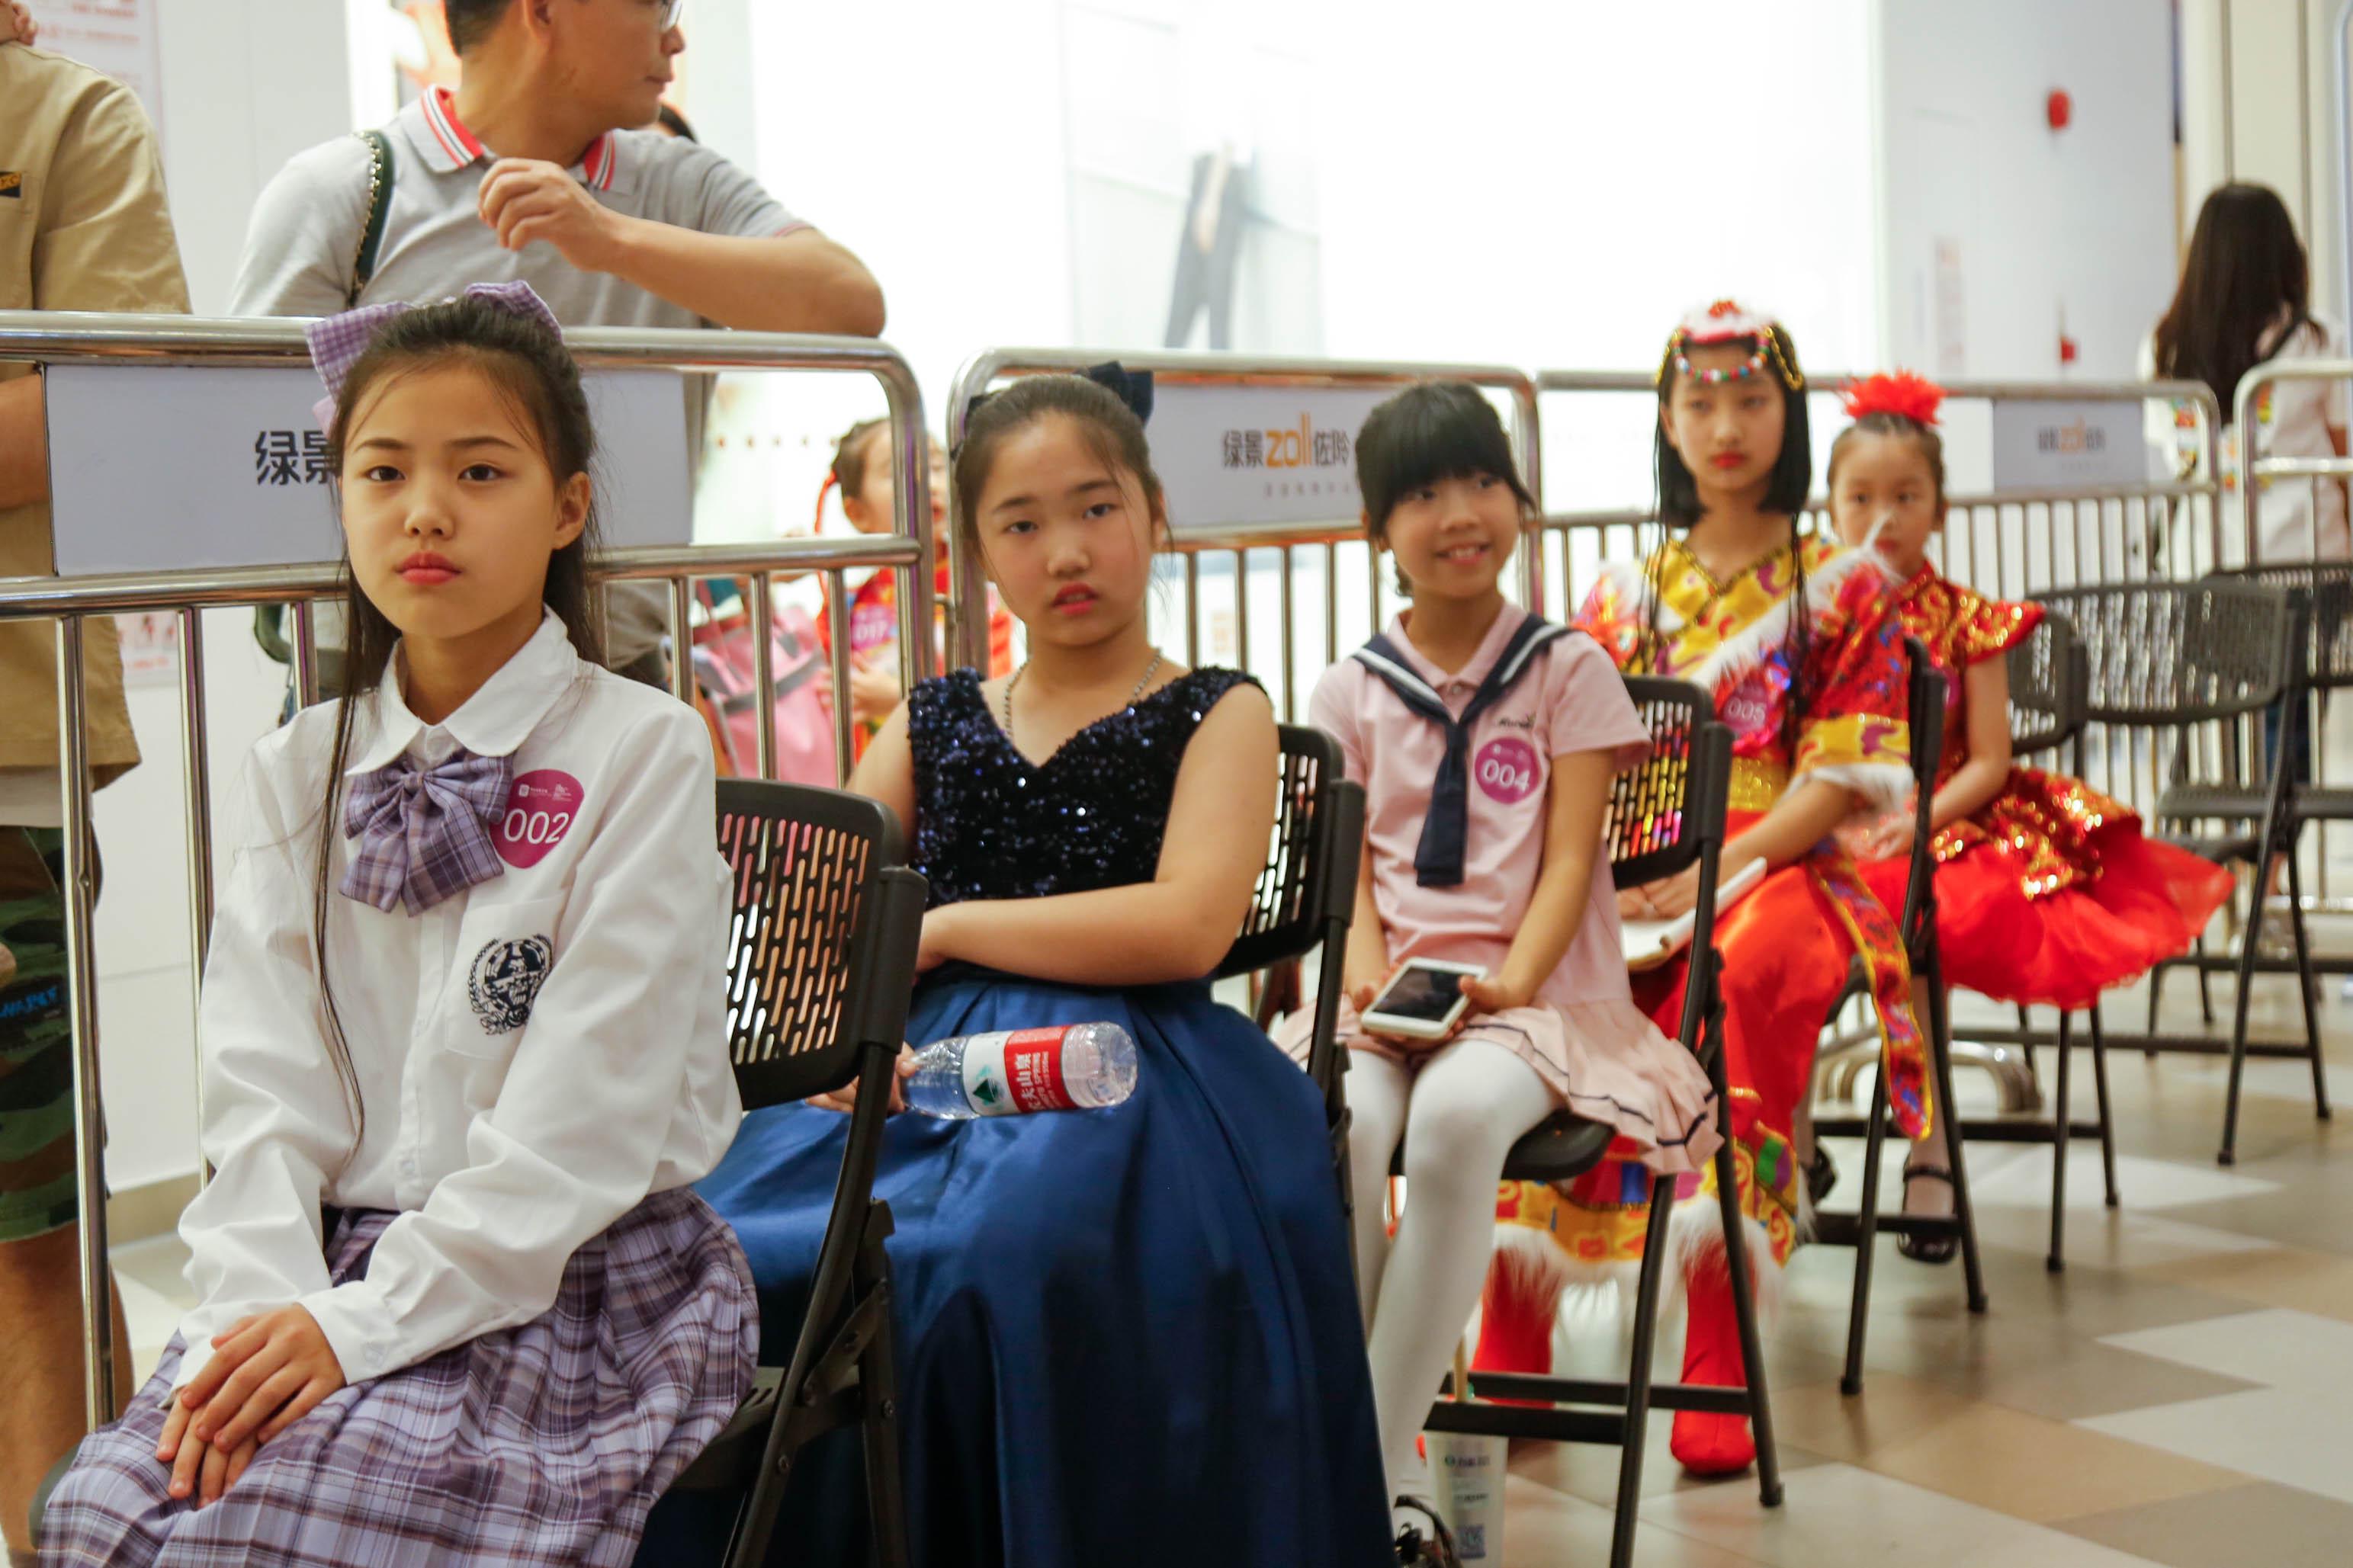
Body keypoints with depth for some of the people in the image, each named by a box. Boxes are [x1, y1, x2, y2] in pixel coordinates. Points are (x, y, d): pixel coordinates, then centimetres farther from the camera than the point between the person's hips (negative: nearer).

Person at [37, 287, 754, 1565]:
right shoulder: (298, 771, 12)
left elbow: (579, 1119, -11)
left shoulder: (640, 755, -4)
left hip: (571, 1283, -4)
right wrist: (262, 1307, -14)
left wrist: (359, 1327, -17)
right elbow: (259, 1084, 4)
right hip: (334, 1263, 4)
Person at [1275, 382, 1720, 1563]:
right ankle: (1375, 1472, -23)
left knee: (1456, 1118, -37)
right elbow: (1348, 866, 8)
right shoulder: (1352, 692, 13)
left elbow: (1568, 859, 0)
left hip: (1533, 992, -2)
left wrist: (1511, 980, -16)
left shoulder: (1569, 671, 7)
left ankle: (1381, 1463, -29)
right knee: (1336, 1130, -33)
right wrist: (1369, 975, -12)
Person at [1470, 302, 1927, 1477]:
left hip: (1779, 870, -3)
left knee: (1740, 981, -39)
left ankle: (1716, 1359, -37)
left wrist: (1714, 870, -16)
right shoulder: (1622, 595, 19)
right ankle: (1511, 1357, -27)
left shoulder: (1845, 587, 9)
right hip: (1625, 885, 3)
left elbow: (1844, 780, -1)